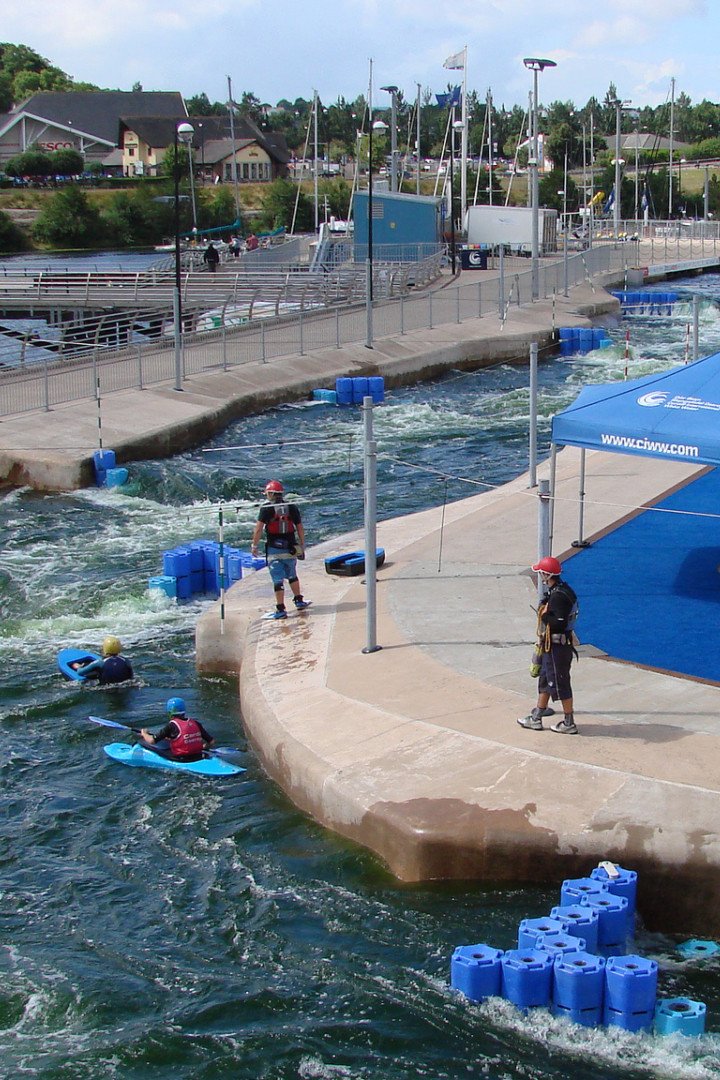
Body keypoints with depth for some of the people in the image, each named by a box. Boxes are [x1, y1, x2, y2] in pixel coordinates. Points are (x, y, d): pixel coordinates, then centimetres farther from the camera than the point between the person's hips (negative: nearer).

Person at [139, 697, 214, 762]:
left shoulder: (172, 725, -11)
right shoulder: (195, 723, 2)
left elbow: (152, 741, -11)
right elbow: (212, 742, 5)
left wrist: (144, 733, 11)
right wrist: (203, 747, 26)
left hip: (180, 759, -6)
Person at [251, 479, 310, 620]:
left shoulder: (267, 508, -7)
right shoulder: (292, 507, 5)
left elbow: (259, 529, -12)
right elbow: (300, 528, 7)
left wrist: (254, 545, -4)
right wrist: (302, 547, 14)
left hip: (274, 549, -4)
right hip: (290, 549, 4)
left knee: (278, 580, -1)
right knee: (292, 576, 23)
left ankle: (280, 610, -1)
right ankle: (299, 601, 32)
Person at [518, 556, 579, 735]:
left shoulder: (558, 596, -24)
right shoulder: (560, 590, 9)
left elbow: (559, 624, -29)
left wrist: (544, 615, -16)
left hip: (557, 647, -11)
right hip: (552, 645, 11)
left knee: (560, 684, 0)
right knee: (545, 681, 17)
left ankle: (569, 723, 10)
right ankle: (536, 719, 27)